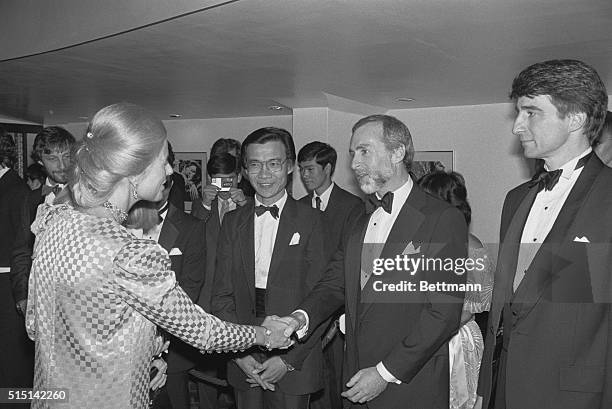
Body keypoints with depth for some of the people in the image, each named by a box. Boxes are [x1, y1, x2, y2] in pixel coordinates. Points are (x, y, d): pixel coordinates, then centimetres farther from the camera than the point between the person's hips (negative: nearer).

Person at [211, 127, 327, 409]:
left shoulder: (312, 221, -8)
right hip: (243, 363, 3)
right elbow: (222, 295, 3)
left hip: (294, 364, -3)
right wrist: (240, 353, -7)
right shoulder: (233, 221, 4)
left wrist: (289, 359, -14)